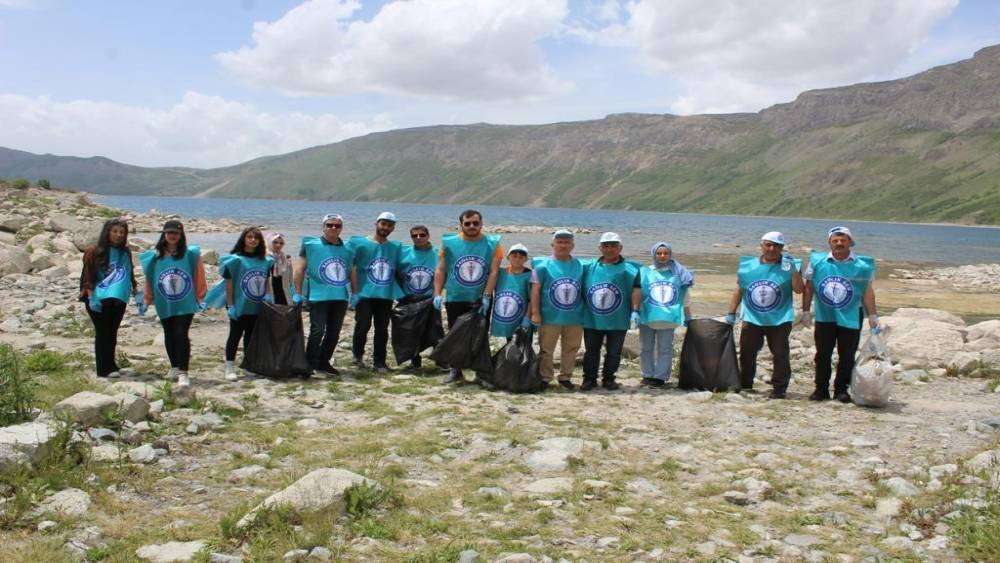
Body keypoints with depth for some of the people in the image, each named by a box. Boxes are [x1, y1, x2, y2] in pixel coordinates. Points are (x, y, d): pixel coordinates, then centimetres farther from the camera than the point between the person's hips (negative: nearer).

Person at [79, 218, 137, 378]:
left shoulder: (125, 253, 9)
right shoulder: (94, 252, -6)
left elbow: (130, 274, 19)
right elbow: (87, 277, -9)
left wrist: (135, 291, 16)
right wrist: (91, 297, -18)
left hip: (119, 299, 5)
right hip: (99, 299, -5)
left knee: (112, 333, 13)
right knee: (102, 333, -2)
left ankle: (111, 364, 23)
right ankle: (104, 369, 2)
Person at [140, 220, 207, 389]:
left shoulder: (190, 254, -5)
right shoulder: (155, 256, 2)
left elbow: (198, 276, 0)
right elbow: (149, 279, 10)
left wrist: (200, 296, 0)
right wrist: (148, 298, 12)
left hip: (185, 303, -4)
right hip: (164, 304, 4)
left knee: (181, 334, -13)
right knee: (169, 335, 17)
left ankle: (183, 373, -13)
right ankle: (174, 367, 34)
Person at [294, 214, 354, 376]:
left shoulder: (348, 250, 12)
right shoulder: (310, 245, 0)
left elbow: (352, 273, 19)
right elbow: (300, 269, 0)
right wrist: (297, 293, -5)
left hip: (341, 298, 5)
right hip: (318, 296, -5)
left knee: (334, 333, 10)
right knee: (317, 332, -9)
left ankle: (323, 363, 23)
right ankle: (309, 365, 2)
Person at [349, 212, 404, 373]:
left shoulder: (396, 248, 11)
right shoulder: (360, 244, 0)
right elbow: (351, 268, -2)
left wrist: (400, 293, 10)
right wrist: (354, 292, -8)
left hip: (386, 296, 3)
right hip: (365, 294, -3)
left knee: (382, 330, 5)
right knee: (362, 326, -5)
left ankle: (379, 362, 14)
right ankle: (358, 354, 18)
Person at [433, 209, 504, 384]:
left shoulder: (492, 244, -1)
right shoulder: (449, 243, 1)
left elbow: (494, 271, -5)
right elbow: (440, 270, 3)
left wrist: (486, 296, -13)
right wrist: (437, 294, -7)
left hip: (481, 300, -1)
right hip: (455, 299, 1)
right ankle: (455, 371, 16)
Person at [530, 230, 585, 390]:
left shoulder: (580, 266, 5)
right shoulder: (543, 265, -4)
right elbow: (535, 290, -5)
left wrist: (585, 312, 10)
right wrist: (535, 312, -10)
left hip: (574, 317, 3)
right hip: (550, 317, -3)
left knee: (571, 349, 11)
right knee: (546, 350, 4)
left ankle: (565, 377, 25)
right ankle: (544, 377, 17)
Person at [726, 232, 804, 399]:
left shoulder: (788, 266, -2)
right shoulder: (748, 265, 4)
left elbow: (799, 289, -15)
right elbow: (739, 291, 10)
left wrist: (792, 269, -23)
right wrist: (731, 313, 8)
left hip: (779, 321, -2)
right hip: (752, 319, 2)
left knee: (780, 355, -2)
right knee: (746, 354, 10)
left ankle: (779, 388, 8)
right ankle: (745, 384, 26)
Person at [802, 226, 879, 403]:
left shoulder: (861, 265, -2)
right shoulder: (817, 262, 0)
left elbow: (868, 292, 2)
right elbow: (809, 287, 8)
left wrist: (873, 317, 1)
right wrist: (805, 310, 5)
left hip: (851, 317, -1)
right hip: (824, 316, 1)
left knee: (847, 356, 4)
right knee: (822, 354, 4)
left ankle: (841, 390, 15)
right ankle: (821, 389, 14)